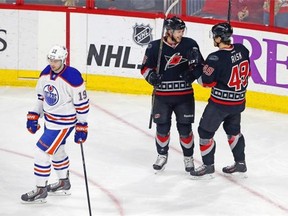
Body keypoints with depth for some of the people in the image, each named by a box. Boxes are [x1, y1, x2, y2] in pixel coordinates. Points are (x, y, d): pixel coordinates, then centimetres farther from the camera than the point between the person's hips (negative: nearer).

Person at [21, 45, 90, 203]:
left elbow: (82, 103, -17)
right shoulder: (46, 74, -2)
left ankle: (41, 191, 2)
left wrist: (82, 127, -14)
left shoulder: (72, 78, -24)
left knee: (42, 151, -10)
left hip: (64, 122, -8)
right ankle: (64, 183, 43)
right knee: (56, 151, 23)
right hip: (49, 119, 8)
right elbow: (41, 96, 13)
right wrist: (34, 116, 9)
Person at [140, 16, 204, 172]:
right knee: (162, 127, 7)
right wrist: (150, 75, -17)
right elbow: (145, 67, 2)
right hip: (162, 95, 0)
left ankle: (188, 157, 22)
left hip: (184, 94, 0)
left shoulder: (190, 45, -3)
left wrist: (193, 73, -11)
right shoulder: (155, 47, -7)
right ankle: (162, 155, 28)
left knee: (185, 128, 5)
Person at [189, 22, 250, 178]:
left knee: (205, 130, 8)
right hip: (239, 101, 7)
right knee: (233, 130, 26)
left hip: (220, 103, -7)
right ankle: (240, 163, 33)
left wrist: (195, 66, -5)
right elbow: (246, 73, 8)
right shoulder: (242, 50, -5)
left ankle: (208, 165, 15)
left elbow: (206, 81, -16)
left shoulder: (216, 58, -24)